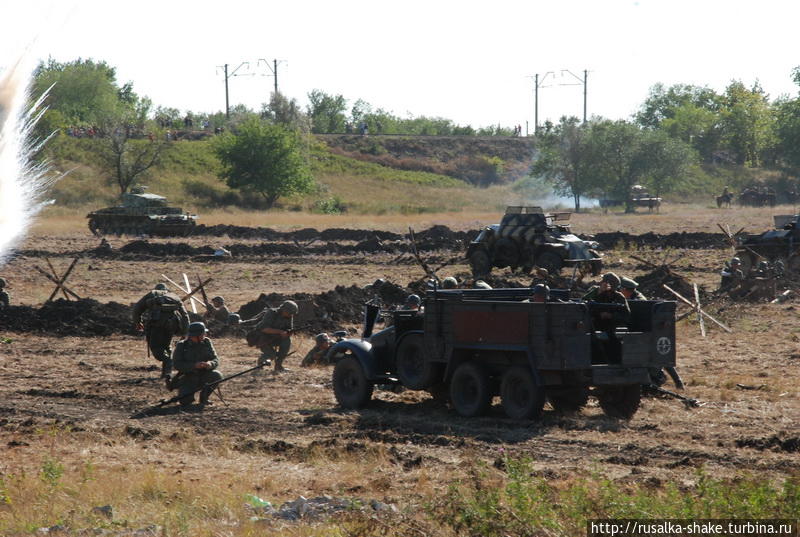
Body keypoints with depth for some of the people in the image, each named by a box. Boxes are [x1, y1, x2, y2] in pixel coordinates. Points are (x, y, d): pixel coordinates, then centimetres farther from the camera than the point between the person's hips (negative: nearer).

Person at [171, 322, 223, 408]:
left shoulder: (206, 343, -2)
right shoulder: (181, 346, -11)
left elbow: (216, 360, -3)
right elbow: (177, 365, -18)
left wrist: (210, 364, -28)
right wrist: (194, 366, -31)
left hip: (203, 377, 3)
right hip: (188, 378, -3)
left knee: (217, 375, -28)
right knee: (185, 401, -26)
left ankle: (204, 397, -3)